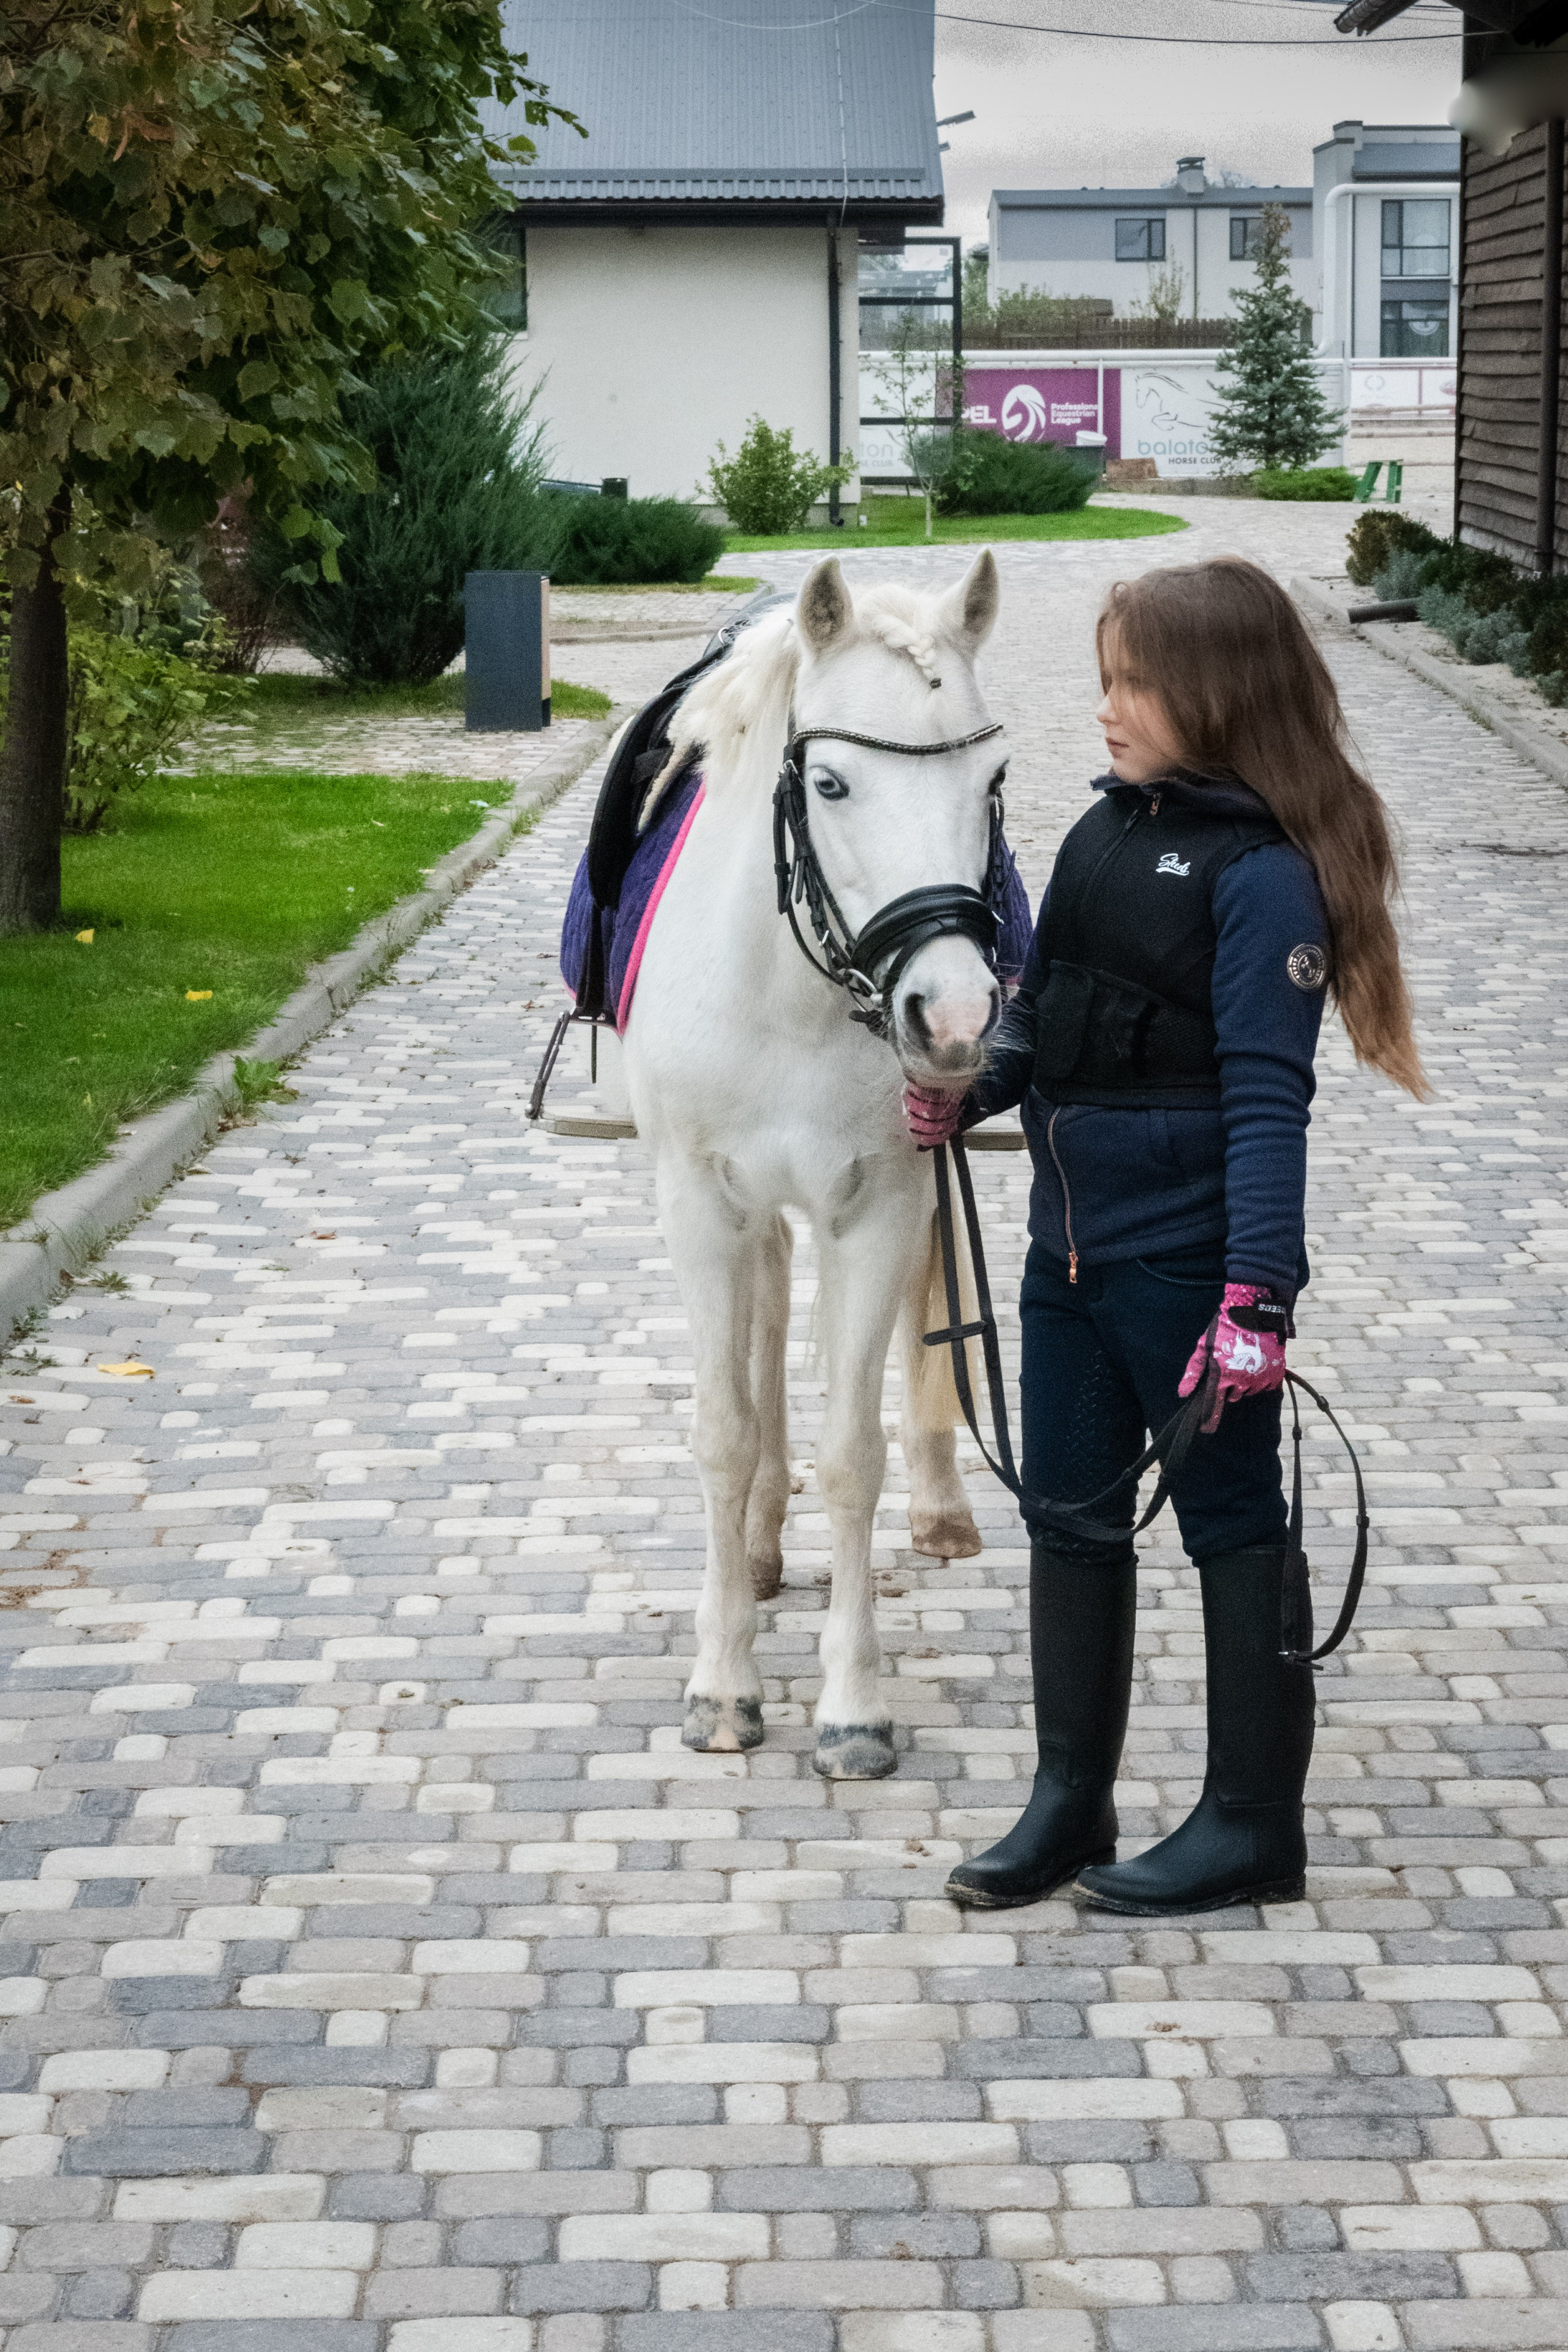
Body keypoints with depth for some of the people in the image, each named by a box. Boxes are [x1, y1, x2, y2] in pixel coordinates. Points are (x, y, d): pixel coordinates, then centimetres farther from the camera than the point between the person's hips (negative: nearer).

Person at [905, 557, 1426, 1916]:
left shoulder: (1263, 875, -17)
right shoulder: (1108, 830, 7)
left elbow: (1266, 1097, -21)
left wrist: (1257, 1297, -26)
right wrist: (965, 1092, 0)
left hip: (1188, 1259, -8)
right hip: (1071, 1244, 8)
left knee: (1233, 1525, 6)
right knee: (1069, 1517, 14)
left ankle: (1255, 1826, 18)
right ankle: (1071, 1802, 27)